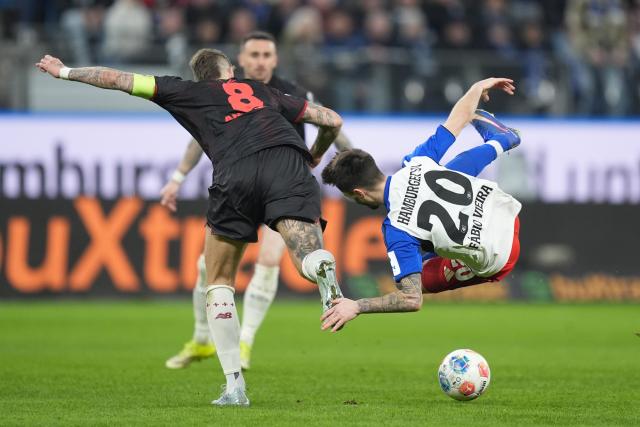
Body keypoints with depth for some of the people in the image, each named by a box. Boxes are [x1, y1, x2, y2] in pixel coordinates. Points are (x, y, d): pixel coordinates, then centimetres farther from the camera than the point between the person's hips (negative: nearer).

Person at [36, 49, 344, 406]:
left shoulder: (189, 92, 30)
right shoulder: (265, 93, 36)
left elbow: (118, 79, 33)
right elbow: (333, 121, 39)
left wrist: (65, 72, 49)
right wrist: (314, 158, 58)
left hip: (235, 173, -1)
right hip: (288, 162, 1)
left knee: (219, 283, 14)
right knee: (309, 258, -12)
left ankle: (235, 386, 6)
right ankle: (322, 266, -51)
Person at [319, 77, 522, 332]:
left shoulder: (396, 230, -26)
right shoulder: (417, 163, -14)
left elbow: (412, 299, -29)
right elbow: (458, 119, 0)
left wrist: (357, 307, -24)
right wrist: (478, 88, 19)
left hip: (497, 261, -5)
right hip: (507, 211, 5)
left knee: (423, 279, 19)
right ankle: (498, 142, 52)